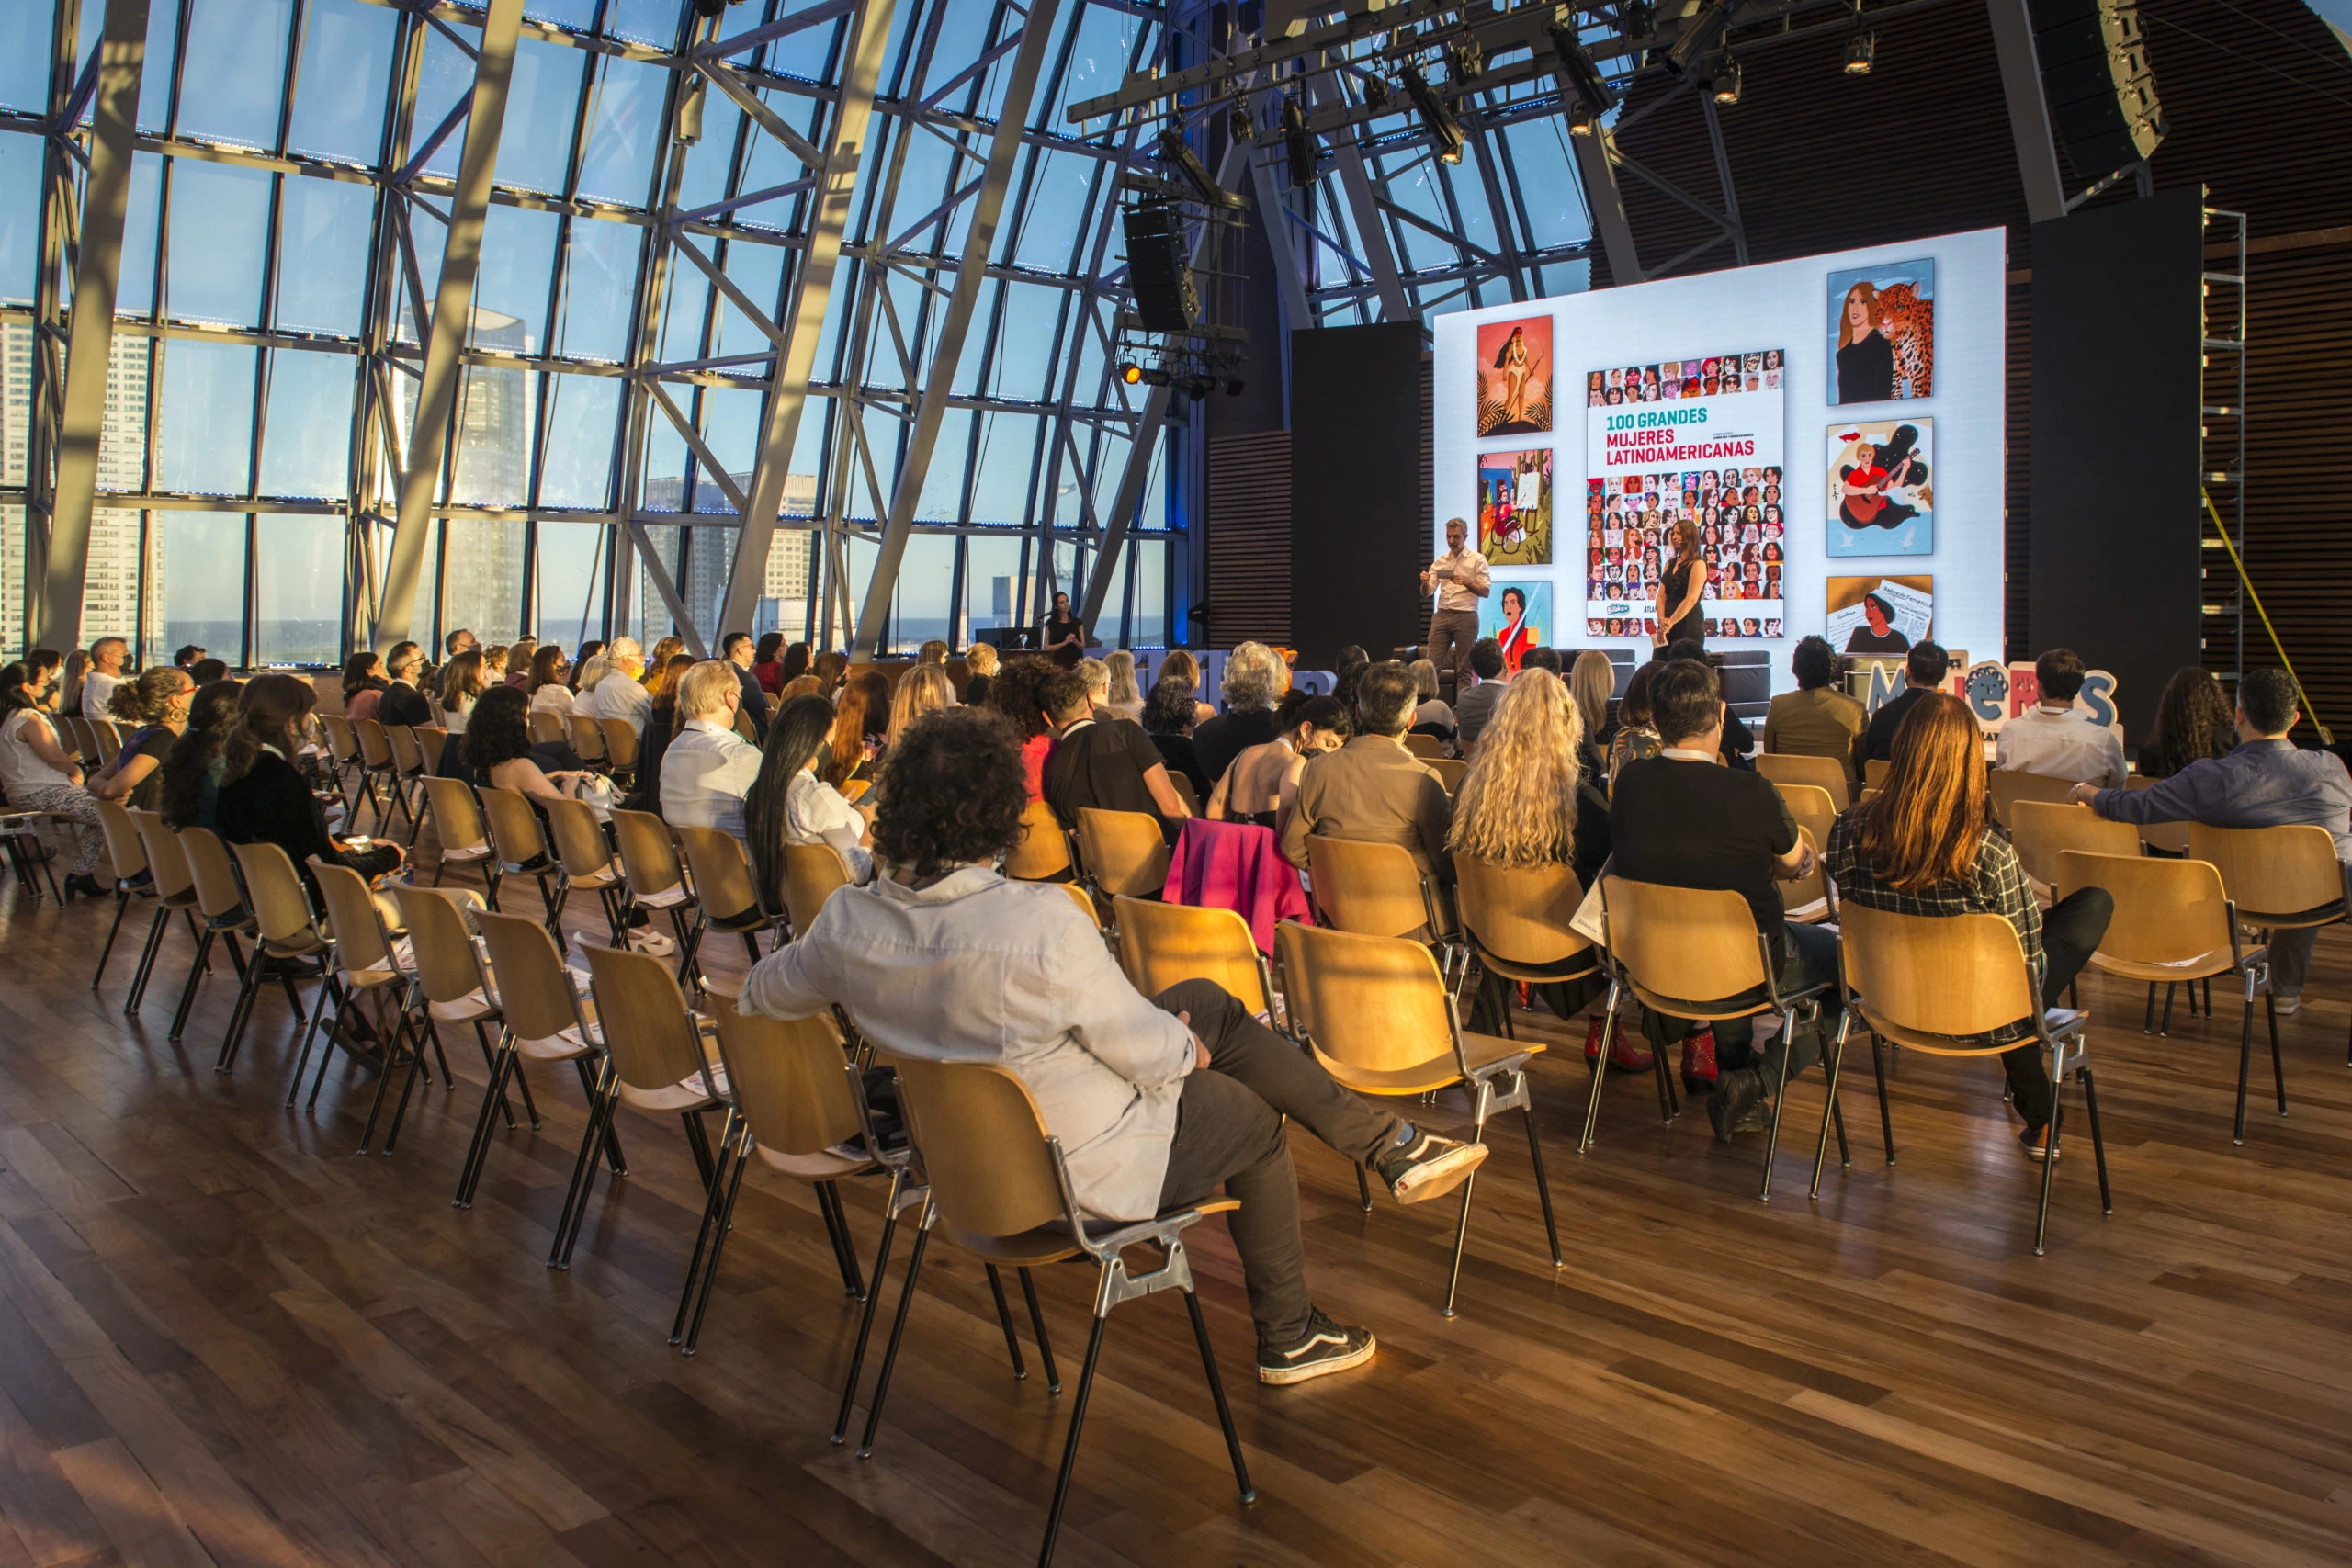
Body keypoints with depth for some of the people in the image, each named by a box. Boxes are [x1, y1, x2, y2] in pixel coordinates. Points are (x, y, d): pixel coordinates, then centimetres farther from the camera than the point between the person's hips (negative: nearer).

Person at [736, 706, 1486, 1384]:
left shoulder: (848, 922, -14)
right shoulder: (1043, 921, -34)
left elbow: (760, 993, 6)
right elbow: (1147, 1053, -21)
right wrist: (1189, 1047, 3)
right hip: (1080, 1170, -7)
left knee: (1209, 1002, 16)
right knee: (1255, 1120, 23)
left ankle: (1385, 1143, 23)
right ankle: (1289, 1338, 41)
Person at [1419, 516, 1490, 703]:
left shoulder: (1477, 560, 3)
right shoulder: (1440, 562, 15)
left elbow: (1485, 591, -4)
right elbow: (1426, 593, 11)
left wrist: (1466, 582, -19)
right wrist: (1425, 582, -11)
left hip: (1466, 616, -4)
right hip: (1442, 616, 4)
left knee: (1464, 668, -2)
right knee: (1433, 663, -4)